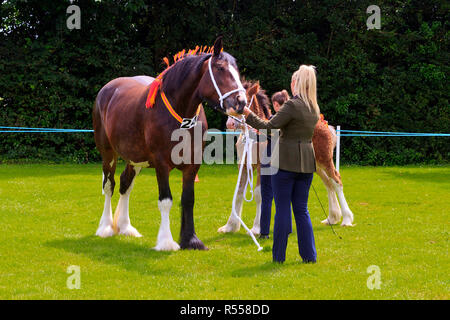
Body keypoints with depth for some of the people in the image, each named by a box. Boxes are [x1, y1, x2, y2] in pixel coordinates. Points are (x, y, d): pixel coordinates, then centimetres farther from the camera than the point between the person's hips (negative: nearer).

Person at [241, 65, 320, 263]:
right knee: (301, 209, 12)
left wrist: (248, 115, -5)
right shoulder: (314, 109, 10)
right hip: (307, 162, 7)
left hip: (287, 161, -7)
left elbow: (269, 126, -15)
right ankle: (309, 255, 10)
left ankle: (279, 256, 4)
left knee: (282, 209, 0)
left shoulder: (292, 105, -14)